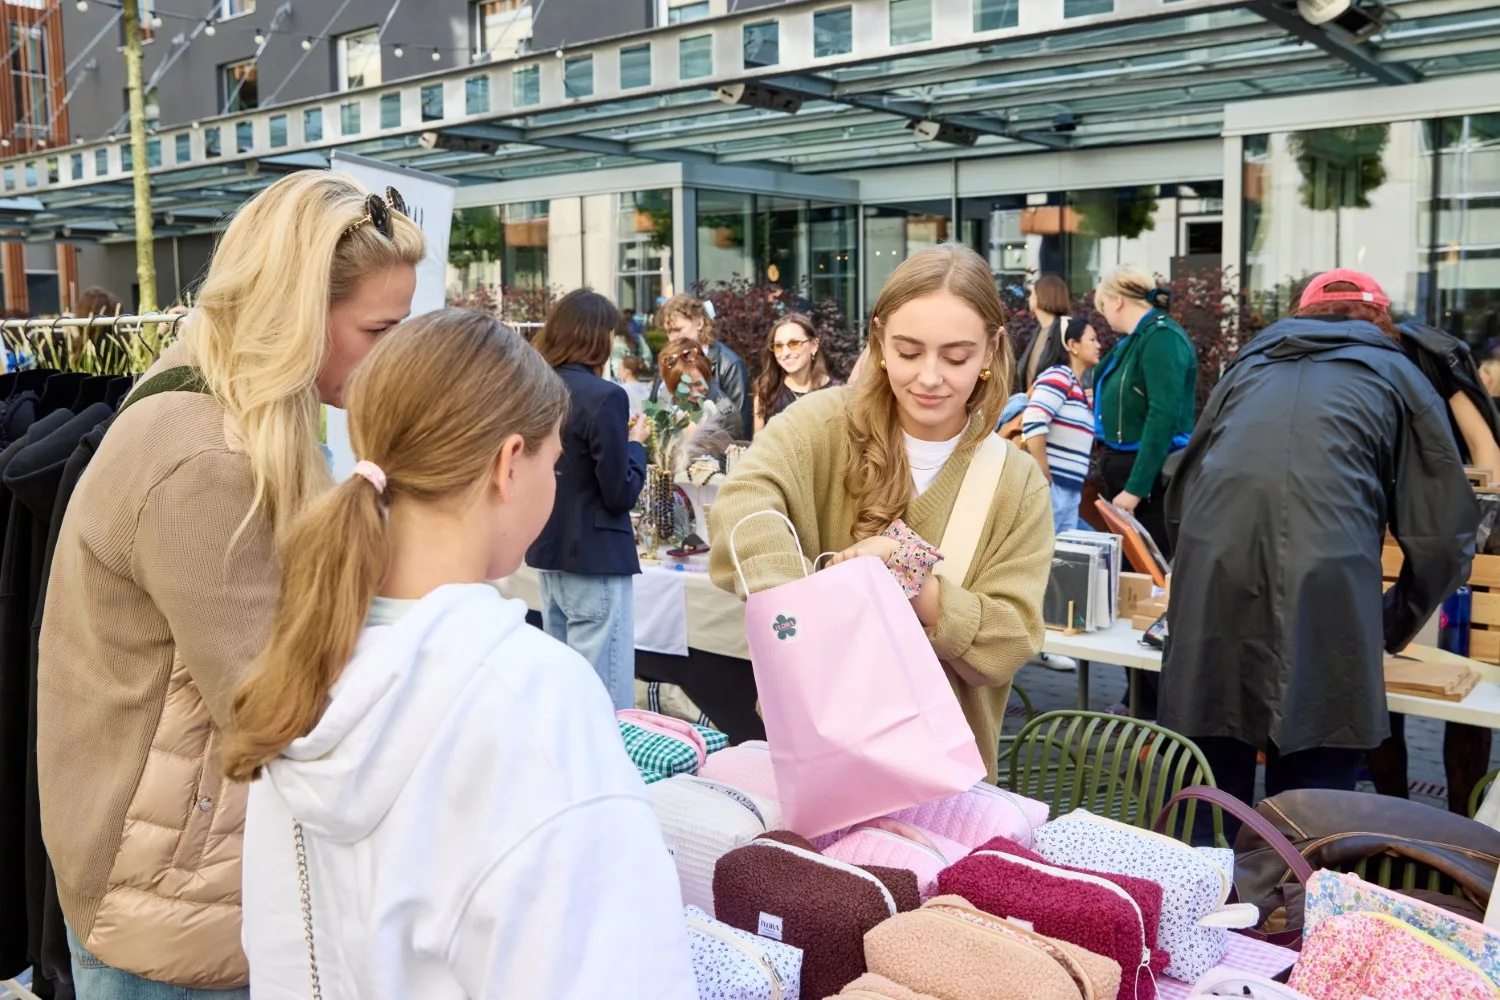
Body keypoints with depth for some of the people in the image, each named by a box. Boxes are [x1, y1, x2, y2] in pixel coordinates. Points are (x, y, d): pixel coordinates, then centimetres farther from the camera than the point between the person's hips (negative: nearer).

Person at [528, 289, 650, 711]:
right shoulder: (604, 396, -17)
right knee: (606, 702, 0)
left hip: (547, 553, 8)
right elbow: (620, 494, -15)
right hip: (595, 559, -8)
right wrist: (635, 443, 1)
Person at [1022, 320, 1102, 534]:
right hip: (1050, 487, -9)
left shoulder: (1080, 390, 20)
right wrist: (1044, 480, -20)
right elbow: (1033, 422, -20)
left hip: (1071, 492, 9)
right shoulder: (1058, 376, -6)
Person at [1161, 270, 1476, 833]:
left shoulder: (1250, 365, 28)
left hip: (1211, 586, 3)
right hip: (1326, 594, -2)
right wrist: (1394, 628, 28)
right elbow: (1444, 536, 14)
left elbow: (1181, 500, 29)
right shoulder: (1397, 376, 20)